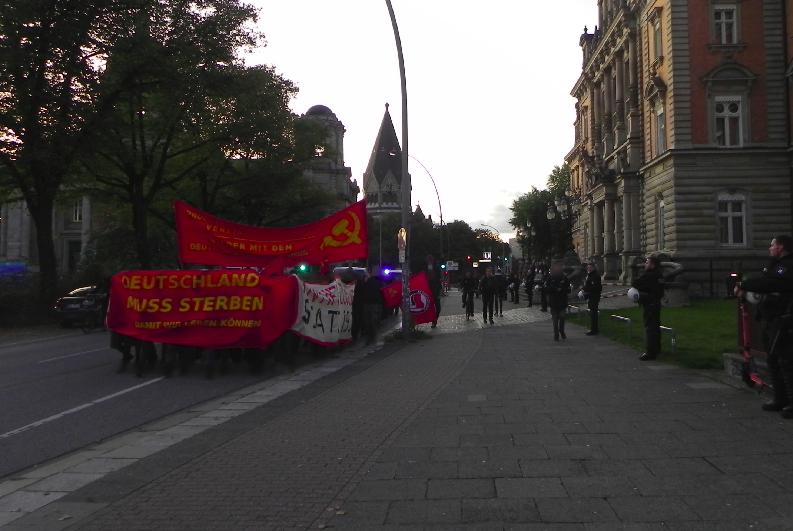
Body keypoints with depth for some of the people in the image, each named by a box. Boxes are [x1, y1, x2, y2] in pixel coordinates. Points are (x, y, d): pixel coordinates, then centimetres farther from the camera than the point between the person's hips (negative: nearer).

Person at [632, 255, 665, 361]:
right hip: (656, 303, 10)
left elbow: (635, 284, -20)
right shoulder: (659, 275, 9)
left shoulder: (648, 276, -20)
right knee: (655, 326, 18)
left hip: (649, 305, -10)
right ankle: (656, 349, 29)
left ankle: (650, 352, -6)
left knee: (649, 328, -7)